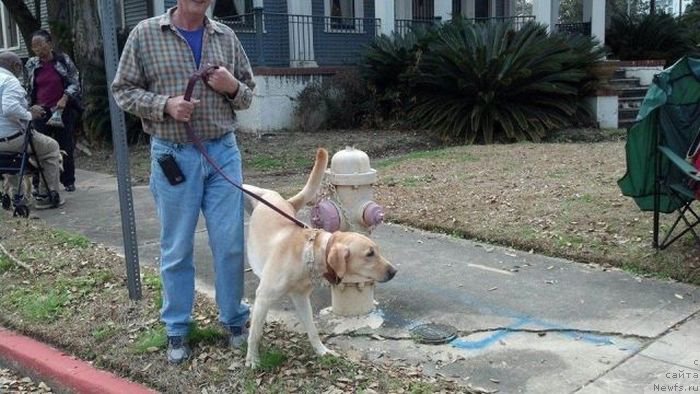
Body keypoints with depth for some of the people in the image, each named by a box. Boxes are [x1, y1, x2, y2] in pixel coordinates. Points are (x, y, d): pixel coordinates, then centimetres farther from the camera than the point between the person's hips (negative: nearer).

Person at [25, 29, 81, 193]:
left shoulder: (63, 60, -2)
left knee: (66, 146, 3)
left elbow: (74, 83, -1)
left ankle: (68, 181, 16)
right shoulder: (31, 64, 6)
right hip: (40, 111, 2)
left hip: (63, 110, -2)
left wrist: (64, 99, -14)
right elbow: (28, 89, 15)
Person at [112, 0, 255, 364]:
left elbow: (247, 94, 14)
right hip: (173, 156, -2)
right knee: (176, 249, 7)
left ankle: (234, 319, 24)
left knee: (230, 243, 6)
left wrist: (233, 87, -9)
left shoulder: (226, 37, 7)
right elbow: (123, 90, 1)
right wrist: (165, 105, -16)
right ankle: (177, 330, 22)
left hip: (223, 152, 2)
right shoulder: (145, 33, -1)